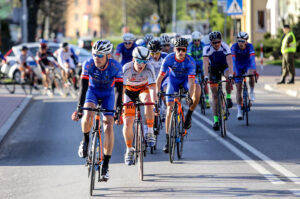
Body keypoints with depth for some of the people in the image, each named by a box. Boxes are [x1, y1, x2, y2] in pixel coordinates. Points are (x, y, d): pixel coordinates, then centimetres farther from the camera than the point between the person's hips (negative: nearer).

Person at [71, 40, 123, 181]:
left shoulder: (115, 66, -28)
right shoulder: (88, 64, -27)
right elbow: (83, 87, -29)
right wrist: (79, 108, -36)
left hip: (108, 94, 0)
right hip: (92, 91, 0)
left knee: (108, 127, -13)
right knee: (88, 116, -31)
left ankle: (106, 165, -5)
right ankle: (85, 140, 0)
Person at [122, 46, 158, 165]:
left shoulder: (149, 69, -28)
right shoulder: (126, 69, -29)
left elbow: (152, 88, -34)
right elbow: (121, 88, -30)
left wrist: (155, 102, -49)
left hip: (144, 89, -1)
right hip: (129, 91, 1)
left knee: (148, 101, -37)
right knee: (127, 122, -8)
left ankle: (150, 132, -24)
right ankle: (129, 150, 12)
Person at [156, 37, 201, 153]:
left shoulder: (190, 61, -31)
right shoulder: (169, 59, -27)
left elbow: (191, 81, -36)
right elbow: (160, 77, -23)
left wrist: (190, 95, -49)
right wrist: (158, 91, -35)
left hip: (186, 79, -1)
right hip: (173, 79, 1)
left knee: (197, 91, -35)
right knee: (170, 109, -8)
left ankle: (189, 114, -8)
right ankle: (168, 140, 1)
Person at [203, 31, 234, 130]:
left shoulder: (225, 47, -27)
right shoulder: (207, 49, -25)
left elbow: (230, 61, -37)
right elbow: (205, 63, -35)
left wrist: (230, 74, -52)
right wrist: (205, 76, -49)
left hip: (224, 67, -1)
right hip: (213, 69, 1)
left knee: (229, 77, -37)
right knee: (215, 95, -4)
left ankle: (228, 97, -15)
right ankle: (216, 120, -1)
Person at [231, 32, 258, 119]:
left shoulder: (250, 46, -24)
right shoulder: (234, 47, -24)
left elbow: (252, 59, -35)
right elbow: (233, 60, -32)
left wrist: (254, 70, -49)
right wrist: (234, 72, -45)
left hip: (247, 65, 0)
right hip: (238, 67, 0)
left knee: (251, 74, -35)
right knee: (238, 89, -6)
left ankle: (252, 92, -10)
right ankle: (239, 111, -2)